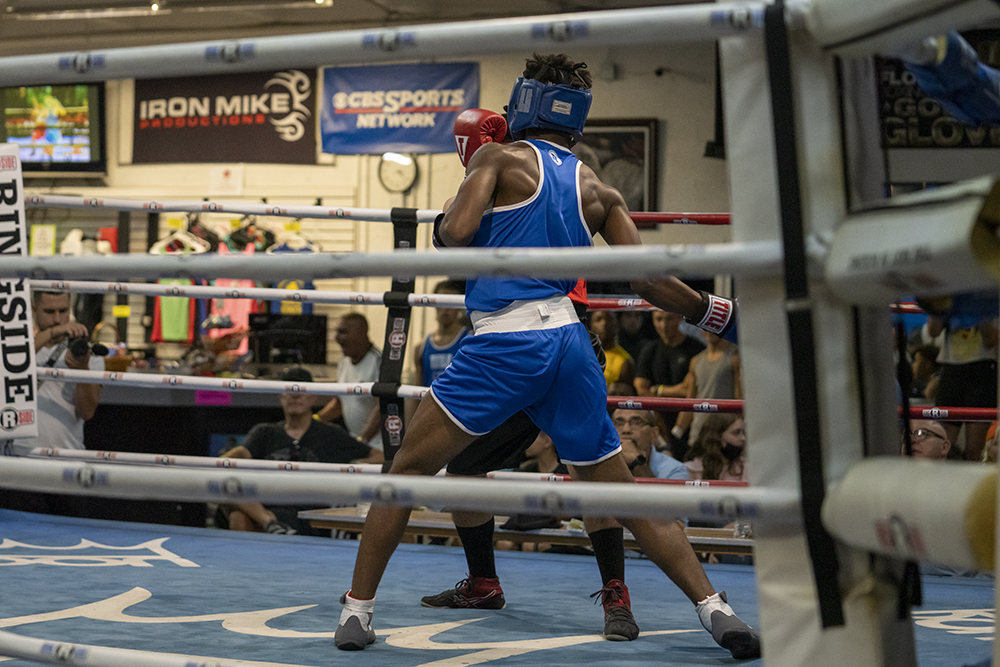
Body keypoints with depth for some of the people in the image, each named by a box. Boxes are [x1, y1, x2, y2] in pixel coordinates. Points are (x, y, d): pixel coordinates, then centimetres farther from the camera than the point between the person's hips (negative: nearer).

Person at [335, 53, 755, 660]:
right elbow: (648, 280, 7)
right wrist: (717, 312, 21)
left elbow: (456, 232, -12)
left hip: (505, 343, -4)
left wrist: (441, 227, 12)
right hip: (569, 342, 4)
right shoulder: (598, 192, 14)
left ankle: (358, 610, 7)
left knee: (407, 469, 8)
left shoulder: (500, 158, 3)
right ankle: (715, 608, 5)